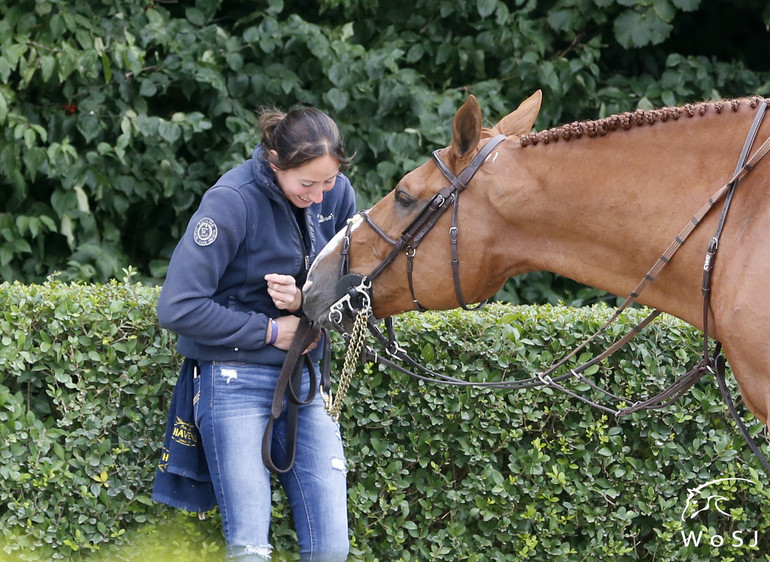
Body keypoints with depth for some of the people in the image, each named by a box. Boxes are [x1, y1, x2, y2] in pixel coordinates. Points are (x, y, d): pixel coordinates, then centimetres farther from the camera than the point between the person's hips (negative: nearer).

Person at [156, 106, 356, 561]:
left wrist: (306, 300, -13)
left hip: (305, 383, 5)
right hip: (236, 382, -5)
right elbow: (178, 309, -19)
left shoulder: (337, 196, 0)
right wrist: (270, 331, -15)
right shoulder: (233, 202, -16)